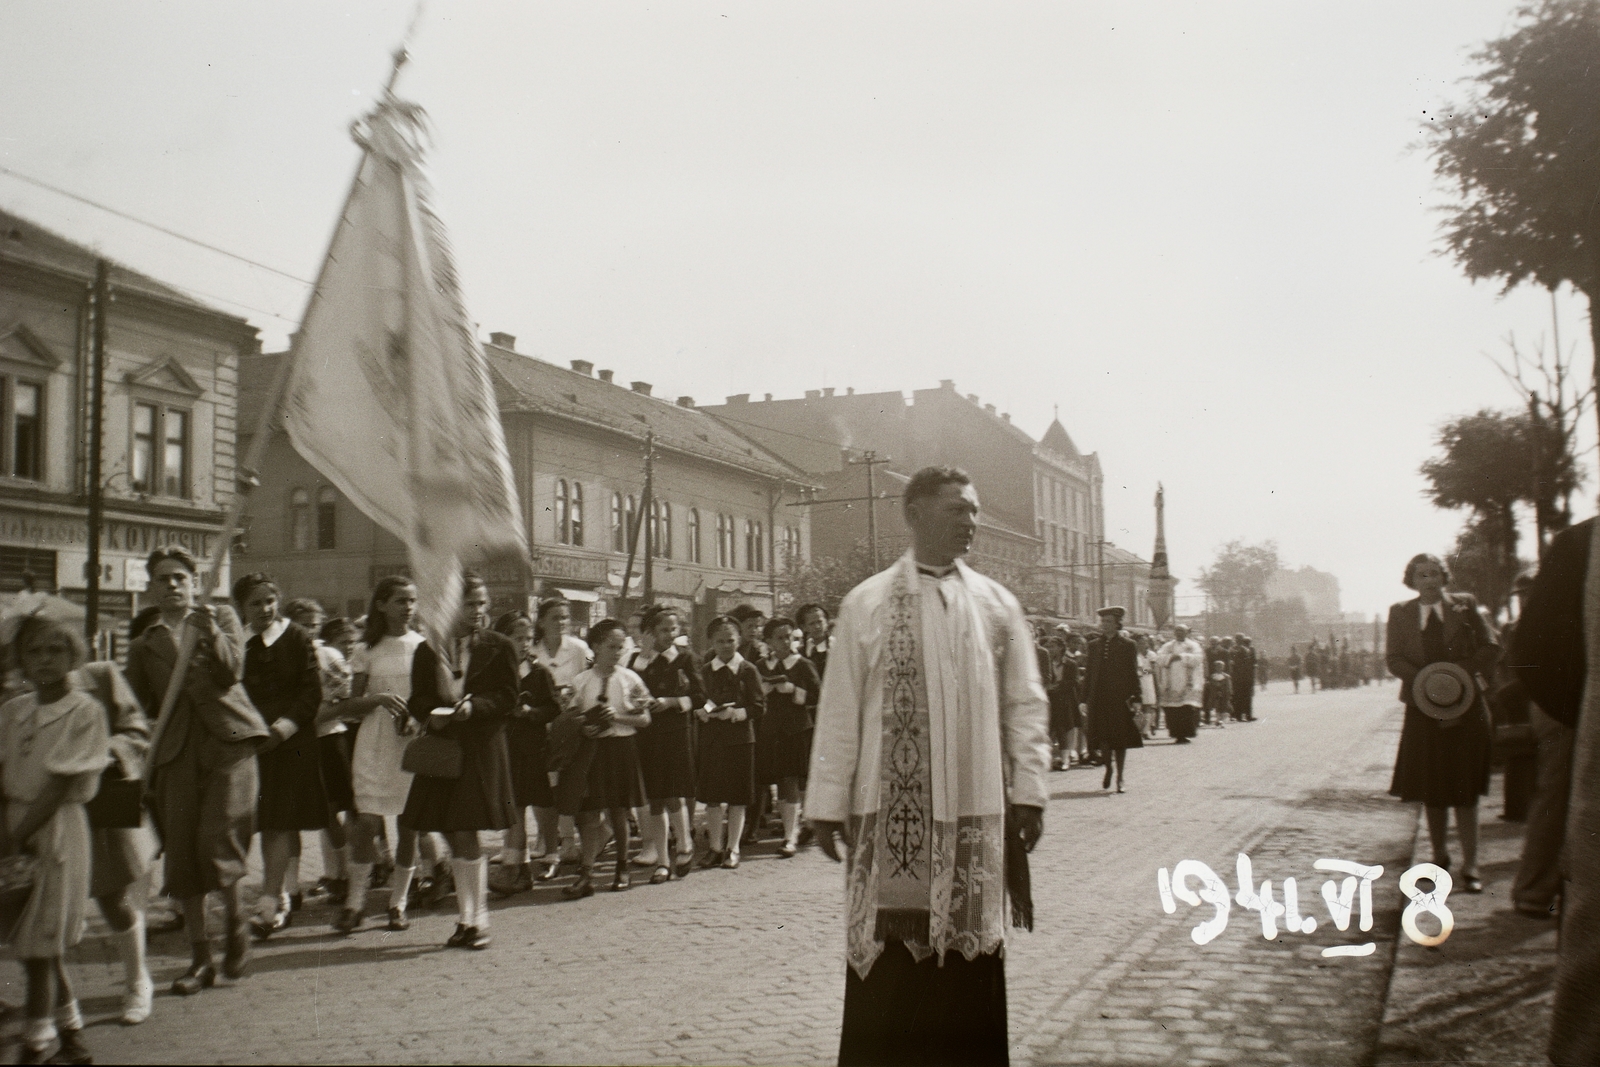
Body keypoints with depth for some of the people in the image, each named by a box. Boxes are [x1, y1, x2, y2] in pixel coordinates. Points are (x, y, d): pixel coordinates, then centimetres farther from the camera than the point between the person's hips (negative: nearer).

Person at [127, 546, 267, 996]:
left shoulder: (221, 617, 12)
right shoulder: (144, 645, 17)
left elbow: (232, 671, -2)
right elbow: (139, 709, 18)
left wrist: (212, 634, -18)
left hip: (228, 738, -3)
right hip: (178, 750, 3)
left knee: (217, 838, -15)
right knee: (182, 854, 1)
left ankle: (236, 922, 12)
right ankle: (200, 959, 11)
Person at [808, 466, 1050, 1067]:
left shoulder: (996, 605, 7)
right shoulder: (867, 604, 1)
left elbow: (1026, 704, 8)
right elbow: (838, 711, 0)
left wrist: (1029, 791, 1)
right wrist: (827, 805, -2)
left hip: (975, 810, 2)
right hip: (891, 808, -2)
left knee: (968, 949, 6)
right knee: (890, 951, 1)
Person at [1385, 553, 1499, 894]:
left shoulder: (1465, 605, 5)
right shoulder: (1400, 613, 7)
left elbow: (1491, 646, 1)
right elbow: (1394, 658, 0)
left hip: (1465, 705, -1)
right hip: (1422, 708, 1)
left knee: (1464, 789, -2)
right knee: (1430, 791, 7)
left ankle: (1470, 867, 1)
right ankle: (1439, 856, 22)